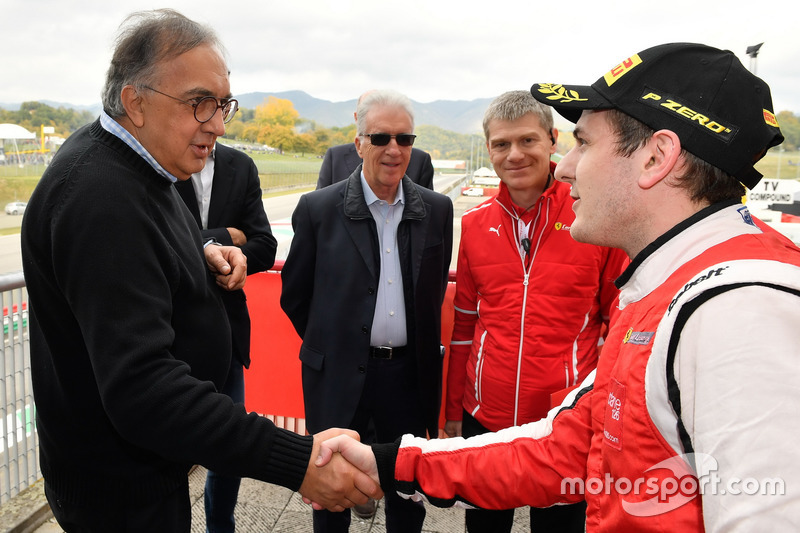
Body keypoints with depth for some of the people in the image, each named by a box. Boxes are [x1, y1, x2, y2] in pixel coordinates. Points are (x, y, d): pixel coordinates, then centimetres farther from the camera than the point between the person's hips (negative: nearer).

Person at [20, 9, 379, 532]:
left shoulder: (132, 165, 3)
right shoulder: (100, 198, -29)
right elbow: (141, 386, -36)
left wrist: (201, 256, -1)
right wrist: (296, 460, -40)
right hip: (124, 488, -9)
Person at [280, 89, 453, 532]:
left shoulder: (437, 210, 0)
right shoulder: (318, 209, -8)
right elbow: (294, 296, 1)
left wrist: (419, 346, 10)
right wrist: (331, 344, 7)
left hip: (409, 373, 2)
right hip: (338, 375, -2)